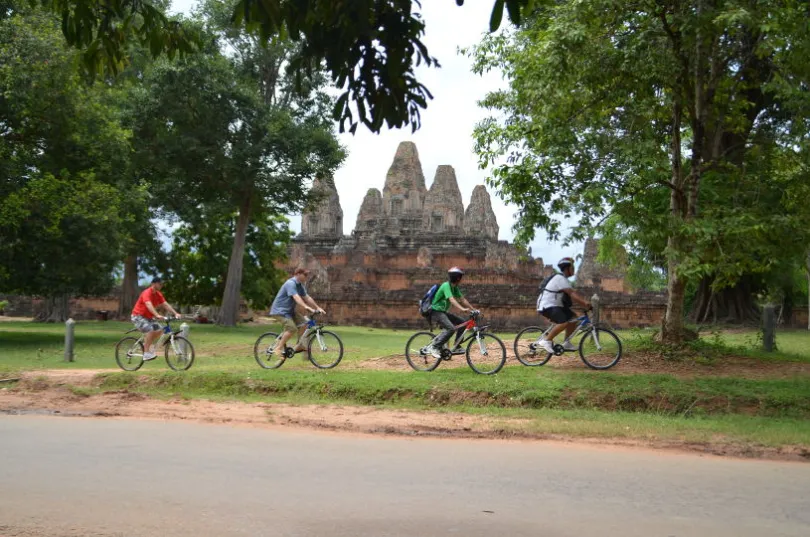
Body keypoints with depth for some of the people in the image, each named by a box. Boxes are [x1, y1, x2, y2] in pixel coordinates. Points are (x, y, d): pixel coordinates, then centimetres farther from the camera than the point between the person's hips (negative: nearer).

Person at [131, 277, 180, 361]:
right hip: (138, 316, -8)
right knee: (150, 330, -29)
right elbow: (149, 305, -37)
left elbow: (166, 304, -1)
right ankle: (146, 354, -26)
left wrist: (175, 313, -13)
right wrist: (157, 315, -51)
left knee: (159, 329, -9)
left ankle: (148, 344, 12)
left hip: (148, 317, 9)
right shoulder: (147, 293, -22)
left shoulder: (158, 294, 4)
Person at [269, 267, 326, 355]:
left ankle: (299, 346, 8)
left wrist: (317, 308, 3)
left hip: (289, 310, 9)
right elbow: (296, 297, -34)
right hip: (280, 310, -9)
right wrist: (306, 307, -45)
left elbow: (307, 298, 11)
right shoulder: (290, 284, -21)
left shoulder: (300, 286, 9)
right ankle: (279, 348, -13)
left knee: (303, 323, -3)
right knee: (291, 328, -25)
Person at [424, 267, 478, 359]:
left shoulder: (454, 287, 9)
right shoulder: (446, 286, -20)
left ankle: (456, 348, 5)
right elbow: (451, 300, -33)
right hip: (436, 312, -9)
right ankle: (434, 347, -19)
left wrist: (473, 309, 4)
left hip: (443, 312, 9)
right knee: (451, 328, -26)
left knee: (462, 322, 1)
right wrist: (462, 309, -44)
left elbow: (462, 299, 12)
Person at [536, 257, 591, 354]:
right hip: (547, 306, -11)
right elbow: (571, 294, -26)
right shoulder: (560, 278, -16)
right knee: (564, 323, -27)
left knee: (573, 318, 4)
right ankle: (546, 340, -18)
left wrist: (584, 302, 2)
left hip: (555, 305, 11)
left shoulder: (564, 279, 17)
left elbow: (574, 294, 13)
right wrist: (584, 303, -33)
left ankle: (566, 343, 9)